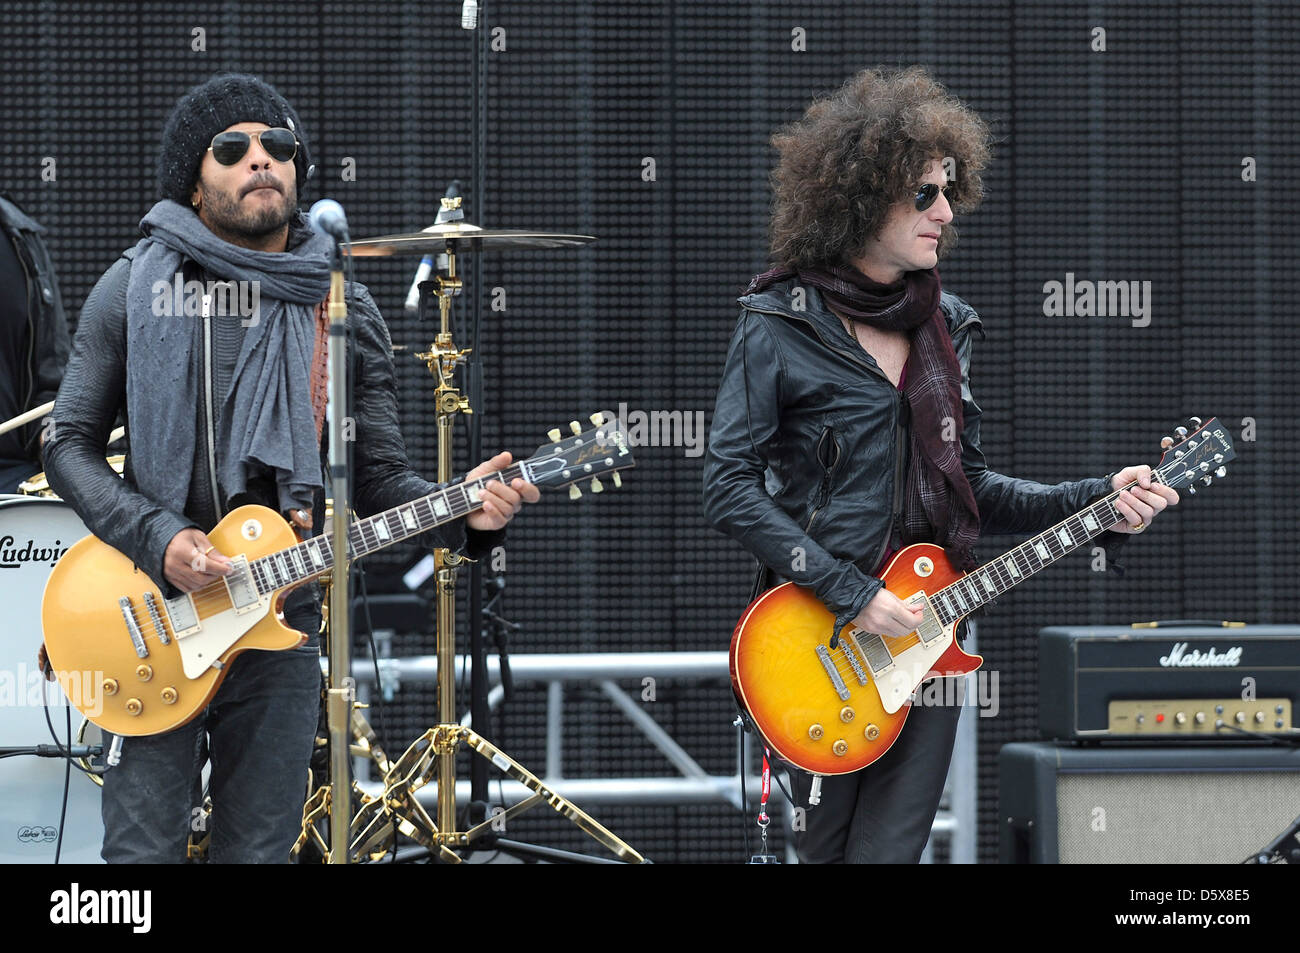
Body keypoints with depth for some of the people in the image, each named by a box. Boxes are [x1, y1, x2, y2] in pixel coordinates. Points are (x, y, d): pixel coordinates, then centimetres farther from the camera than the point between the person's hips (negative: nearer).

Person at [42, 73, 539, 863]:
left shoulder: (345, 314, 6)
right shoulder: (137, 288, 1)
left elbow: (379, 476, 5)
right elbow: (71, 444, 1)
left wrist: (461, 514, -16)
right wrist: (156, 539, -15)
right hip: (155, 622, -2)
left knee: (257, 853, 6)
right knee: (142, 850, -3)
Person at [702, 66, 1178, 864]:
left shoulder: (944, 326, 10)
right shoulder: (780, 327, -7)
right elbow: (730, 489, -12)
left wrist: (1097, 500, 2)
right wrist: (850, 594, -17)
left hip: (925, 633, 4)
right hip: (821, 638, -4)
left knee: (890, 849, 0)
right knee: (829, 849, 3)